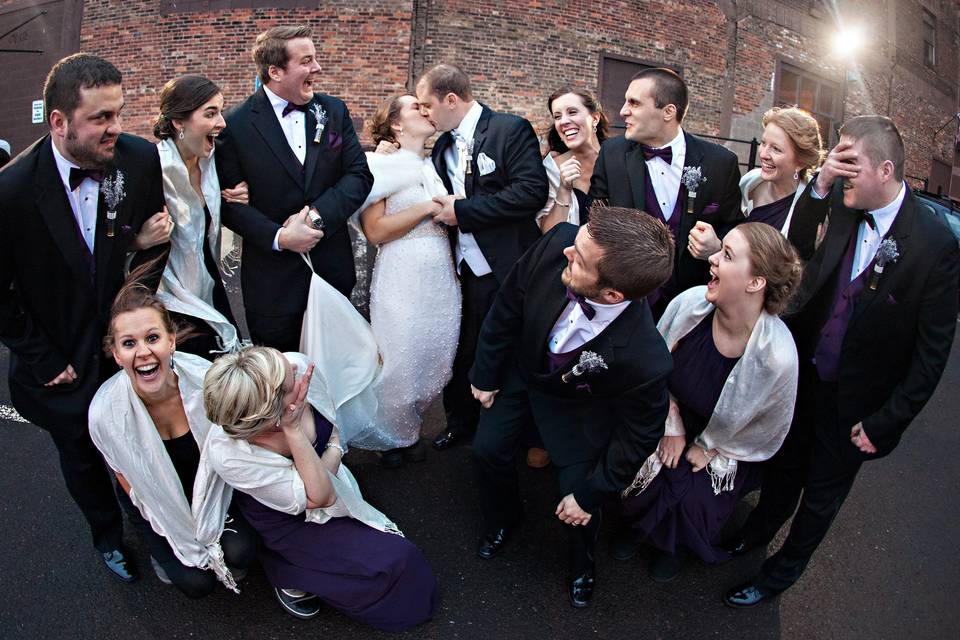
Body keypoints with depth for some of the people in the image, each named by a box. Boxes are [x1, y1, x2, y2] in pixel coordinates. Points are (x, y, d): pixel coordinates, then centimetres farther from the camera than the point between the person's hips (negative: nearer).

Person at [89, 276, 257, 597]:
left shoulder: (204, 378, -28)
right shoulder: (105, 412, -29)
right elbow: (129, 481, -10)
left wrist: (212, 518, -10)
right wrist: (184, 533, -9)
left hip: (209, 488, 1)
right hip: (156, 500, 0)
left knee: (240, 553, -19)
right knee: (196, 582, -11)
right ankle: (164, 551, 20)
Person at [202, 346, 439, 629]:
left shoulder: (296, 366, -28)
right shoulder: (226, 454, -36)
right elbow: (319, 496, -31)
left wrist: (334, 451, -21)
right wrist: (293, 430, -41)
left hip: (329, 473, 5)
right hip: (285, 519, -5)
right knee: (388, 561, -11)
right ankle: (282, 569, 10)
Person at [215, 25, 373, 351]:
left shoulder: (335, 111, 3)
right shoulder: (236, 125, -8)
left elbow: (360, 174, -2)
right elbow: (229, 201, -7)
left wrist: (317, 215, -16)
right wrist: (278, 237, -19)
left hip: (333, 268, 3)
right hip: (272, 277, -3)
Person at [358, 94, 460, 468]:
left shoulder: (434, 166, 15)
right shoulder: (381, 165, -4)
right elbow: (375, 231, -14)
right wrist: (427, 208, -13)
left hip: (443, 279, 6)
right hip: (403, 281, -6)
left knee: (438, 364, 11)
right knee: (401, 365, 2)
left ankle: (410, 426, 34)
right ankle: (395, 438, 28)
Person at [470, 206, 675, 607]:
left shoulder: (644, 360, -43)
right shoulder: (558, 243, -36)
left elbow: (637, 435, -21)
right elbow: (507, 308, -14)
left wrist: (589, 495, -9)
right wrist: (485, 374, 0)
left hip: (575, 402, -3)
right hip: (520, 366, 4)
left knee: (577, 490, 1)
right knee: (488, 450, 12)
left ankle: (582, 562, 41)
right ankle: (501, 520, 48)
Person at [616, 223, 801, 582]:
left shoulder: (777, 355, -33)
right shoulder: (690, 303, -25)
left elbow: (767, 429, -12)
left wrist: (709, 448, -4)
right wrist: (672, 428, -3)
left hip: (726, 448, -2)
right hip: (675, 421, 3)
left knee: (691, 496, -13)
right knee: (644, 475, -11)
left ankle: (678, 544, 25)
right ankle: (640, 523, 26)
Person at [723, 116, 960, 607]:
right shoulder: (843, 208, -9)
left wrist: (884, 424, -13)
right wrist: (819, 184, -18)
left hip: (853, 404, -3)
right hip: (802, 376, 4)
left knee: (821, 495, 19)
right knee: (783, 468, 25)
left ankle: (780, 573, 42)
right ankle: (757, 532, 52)